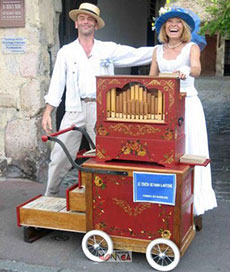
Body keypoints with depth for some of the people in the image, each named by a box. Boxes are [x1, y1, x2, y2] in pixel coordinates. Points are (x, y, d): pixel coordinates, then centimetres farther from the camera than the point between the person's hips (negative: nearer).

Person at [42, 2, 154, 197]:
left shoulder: (109, 49, 10)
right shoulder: (66, 52, 11)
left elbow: (137, 55, 9)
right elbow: (57, 83, 8)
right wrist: (48, 112, 1)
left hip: (101, 110, 0)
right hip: (75, 109, 0)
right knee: (60, 157, 0)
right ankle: (50, 197, 16)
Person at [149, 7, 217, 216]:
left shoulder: (192, 47, 0)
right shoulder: (158, 50, 12)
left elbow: (197, 69, -21)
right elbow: (152, 79, 15)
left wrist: (186, 71, -43)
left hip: (188, 104, -3)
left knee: (188, 152, -4)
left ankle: (192, 205, 3)